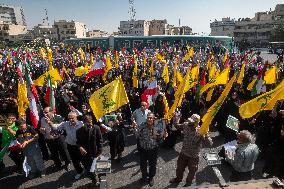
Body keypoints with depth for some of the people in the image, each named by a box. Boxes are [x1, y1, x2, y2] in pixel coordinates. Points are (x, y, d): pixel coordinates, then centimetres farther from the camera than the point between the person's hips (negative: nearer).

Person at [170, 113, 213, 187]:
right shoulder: (186, 125, -16)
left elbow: (209, 144, -34)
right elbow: (177, 125, 3)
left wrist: (206, 135, -49)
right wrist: (175, 118, -12)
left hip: (193, 156, -4)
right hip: (183, 153, 4)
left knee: (191, 171, 24)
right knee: (179, 168, 28)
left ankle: (188, 183, 53)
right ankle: (178, 179, 59)